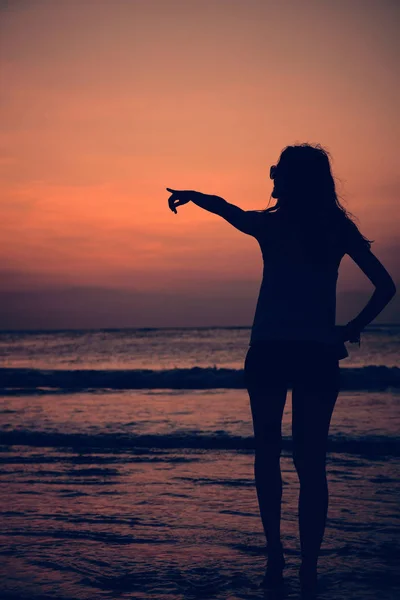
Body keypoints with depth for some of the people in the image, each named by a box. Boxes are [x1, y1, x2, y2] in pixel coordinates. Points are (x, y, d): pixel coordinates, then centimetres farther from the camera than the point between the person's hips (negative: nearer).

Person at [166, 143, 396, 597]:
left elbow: (221, 206, 15)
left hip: (270, 352, -1)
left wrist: (189, 195, 33)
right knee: (310, 463, 3)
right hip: (319, 355, 2)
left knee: (267, 453, 15)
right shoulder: (339, 228, 3)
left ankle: (275, 551, 11)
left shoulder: (270, 224, -3)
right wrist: (351, 329, 6)